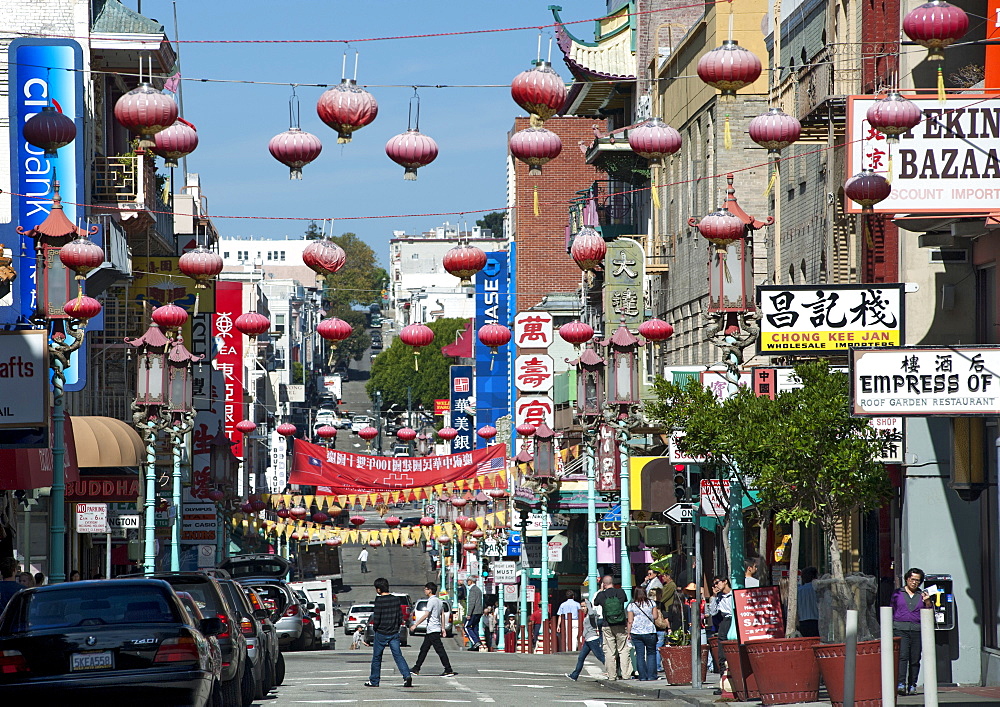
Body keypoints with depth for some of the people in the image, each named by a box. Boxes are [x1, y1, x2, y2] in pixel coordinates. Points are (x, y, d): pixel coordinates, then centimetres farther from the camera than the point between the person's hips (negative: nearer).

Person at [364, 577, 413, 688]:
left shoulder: (379, 600, -13)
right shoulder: (396, 599, 4)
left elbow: (376, 619, -14)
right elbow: (400, 617, 7)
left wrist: (375, 628, 4)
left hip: (381, 633, -4)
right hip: (394, 633, 4)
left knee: (376, 657, 9)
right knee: (398, 655, 1)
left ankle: (374, 681, 18)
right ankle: (407, 676, -19)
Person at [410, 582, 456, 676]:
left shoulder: (431, 601, -15)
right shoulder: (439, 601, 14)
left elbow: (425, 615, -20)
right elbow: (442, 615, 16)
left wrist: (415, 625, -15)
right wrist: (443, 628, 18)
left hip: (433, 629, -10)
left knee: (440, 650, -8)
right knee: (423, 649, 13)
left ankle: (448, 670, -8)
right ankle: (416, 669, 18)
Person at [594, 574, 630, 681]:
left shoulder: (601, 595, -5)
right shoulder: (620, 592, -3)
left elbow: (594, 603, 15)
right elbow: (625, 600, 17)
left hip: (607, 627, -1)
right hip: (621, 625, 1)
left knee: (609, 652, 3)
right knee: (623, 650, 7)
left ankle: (611, 675, 2)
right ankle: (625, 673, 2)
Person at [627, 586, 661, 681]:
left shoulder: (631, 605, 0)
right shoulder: (651, 603, 2)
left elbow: (630, 621, -2)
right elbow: (655, 616, 3)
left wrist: (629, 633, 5)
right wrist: (657, 612, 24)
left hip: (636, 632, 0)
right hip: (650, 631, 0)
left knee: (640, 655, 3)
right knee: (651, 653, 9)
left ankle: (643, 676, 1)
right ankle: (651, 675, 4)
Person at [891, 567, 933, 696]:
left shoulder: (922, 595, 16)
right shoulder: (897, 594, 12)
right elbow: (891, 612, 14)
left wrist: (927, 602, -1)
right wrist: (889, 630, 7)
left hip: (917, 630, 2)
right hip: (900, 629, -2)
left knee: (915, 659, 0)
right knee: (902, 656, -17)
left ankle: (912, 686, 7)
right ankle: (901, 684, -25)